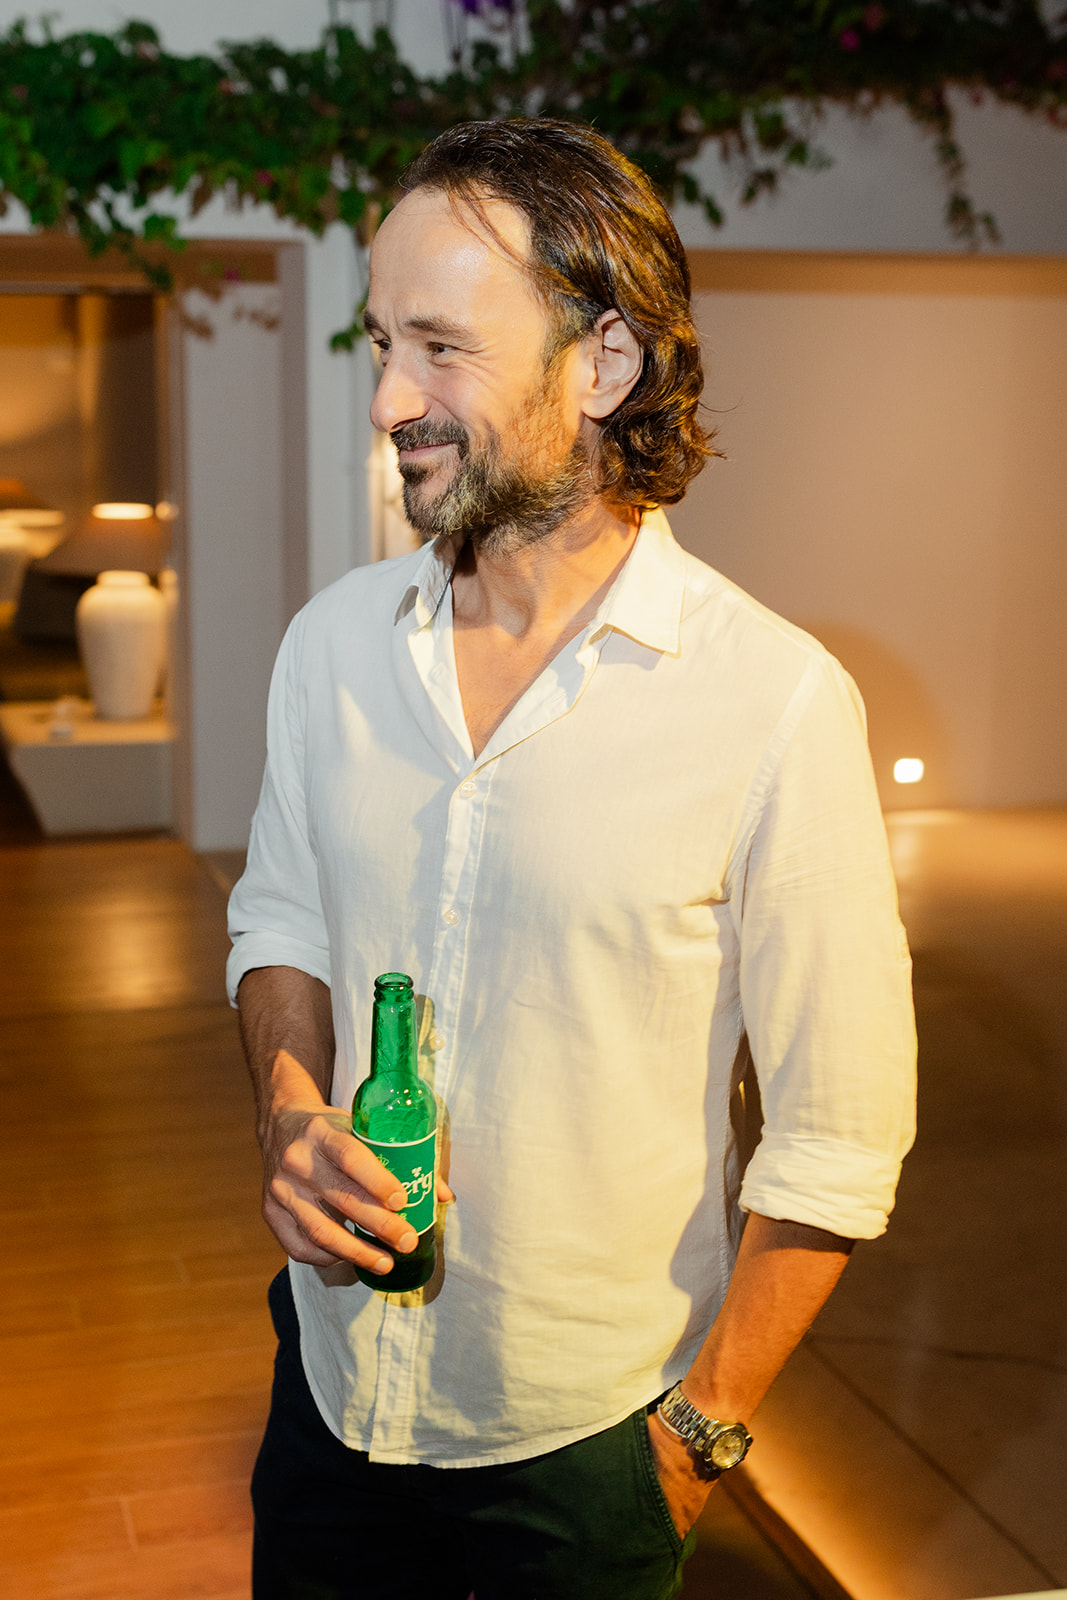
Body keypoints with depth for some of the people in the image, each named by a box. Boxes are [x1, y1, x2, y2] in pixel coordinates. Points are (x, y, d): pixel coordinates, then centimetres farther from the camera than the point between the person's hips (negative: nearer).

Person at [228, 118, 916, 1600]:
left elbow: (838, 1131, -13)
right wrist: (292, 1109, -9)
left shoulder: (778, 701, -19)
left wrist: (706, 1429, -9)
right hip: (333, 1377, 4)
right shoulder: (332, 641, -4)